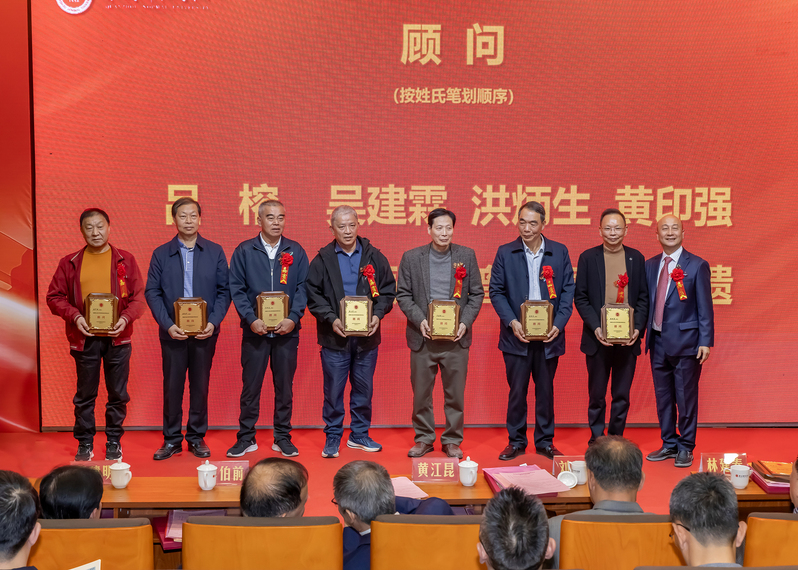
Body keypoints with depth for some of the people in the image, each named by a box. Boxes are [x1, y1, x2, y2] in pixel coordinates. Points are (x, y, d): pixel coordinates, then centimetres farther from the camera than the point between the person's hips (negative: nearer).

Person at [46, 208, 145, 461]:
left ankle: (114, 442, 19)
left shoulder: (125, 260, 5)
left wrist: (126, 318, -14)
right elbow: (55, 297, 5)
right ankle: (85, 443, 19)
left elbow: (139, 296, 3)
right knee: (85, 394, 7)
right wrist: (74, 317, -11)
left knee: (118, 394, 6)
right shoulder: (70, 263, 6)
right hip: (85, 338, 0)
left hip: (118, 337, 0)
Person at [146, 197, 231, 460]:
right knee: (172, 386, 4)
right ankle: (172, 439, 15)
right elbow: (152, 292, 1)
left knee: (200, 385, 7)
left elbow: (224, 291, 2)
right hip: (172, 332, 0)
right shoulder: (161, 254, 4)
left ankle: (197, 437, 18)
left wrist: (213, 322, -10)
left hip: (205, 332, 0)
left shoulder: (215, 252, 5)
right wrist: (168, 325, -11)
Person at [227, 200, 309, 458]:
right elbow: (236, 288, -1)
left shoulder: (296, 252, 5)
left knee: (284, 385, 7)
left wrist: (293, 318, -11)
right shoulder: (244, 251, 2)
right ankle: (246, 438, 14)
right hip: (255, 330, -1)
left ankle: (283, 437, 17)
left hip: (287, 330, 1)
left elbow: (302, 288, 3)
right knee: (250, 385, 4)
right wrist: (251, 319, -12)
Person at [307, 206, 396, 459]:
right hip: (334, 337, -2)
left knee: (364, 389, 11)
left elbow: (388, 289, 8)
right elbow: (313, 295, 0)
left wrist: (377, 314, -7)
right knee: (333, 390, 2)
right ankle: (333, 437, 15)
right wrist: (331, 319, -13)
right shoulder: (322, 260, 1)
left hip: (367, 336, 2)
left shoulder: (374, 257, 5)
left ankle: (359, 435, 25)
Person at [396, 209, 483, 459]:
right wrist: (419, 320, -11)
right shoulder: (411, 257, 3)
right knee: (421, 392, 7)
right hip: (423, 337, 0)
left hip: (456, 337, 0)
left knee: (455, 393, 6)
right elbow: (403, 294, 2)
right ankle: (424, 439, 22)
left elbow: (477, 293, 6)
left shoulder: (467, 256, 4)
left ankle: (452, 440, 20)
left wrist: (465, 322, -7)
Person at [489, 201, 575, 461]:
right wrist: (512, 322, -11)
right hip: (517, 334, -1)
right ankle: (516, 441, 17)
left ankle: (545, 441, 21)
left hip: (549, 334, 1)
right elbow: (496, 291, 2)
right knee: (517, 390, 4)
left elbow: (568, 290, 4)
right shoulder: (505, 253, 3)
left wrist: (559, 323, -8)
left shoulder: (559, 252, 5)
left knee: (546, 389, 8)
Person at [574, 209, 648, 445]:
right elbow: (580, 298, 0)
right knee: (596, 395, 7)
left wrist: (637, 328, -8)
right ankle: (596, 442, 18)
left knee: (622, 396, 8)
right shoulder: (588, 257, 2)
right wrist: (595, 327, -12)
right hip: (598, 338, -1)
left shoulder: (636, 258, 6)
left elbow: (643, 297, 6)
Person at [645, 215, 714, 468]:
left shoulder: (697, 266, -4)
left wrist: (705, 342, -10)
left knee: (686, 398, 2)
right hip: (658, 342, 5)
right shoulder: (650, 265, 9)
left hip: (685, 342, -5)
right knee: (663, 397, 12)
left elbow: (705, 307, -5)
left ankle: (685, 448, 15)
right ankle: (669, 444, 24)